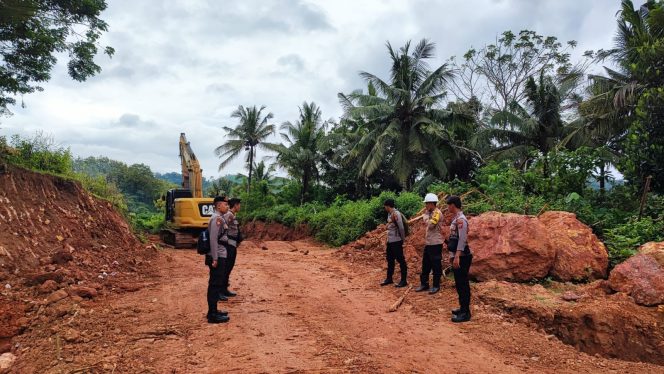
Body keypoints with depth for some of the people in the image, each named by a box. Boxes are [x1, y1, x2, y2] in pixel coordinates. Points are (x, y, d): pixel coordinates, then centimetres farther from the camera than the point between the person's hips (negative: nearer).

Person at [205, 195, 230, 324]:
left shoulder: (219, 218, 14)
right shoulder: (217, 218, -16)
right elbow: (213, 239, -21)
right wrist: (215, 258, -22)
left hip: (220, 256, 10)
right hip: (218, 257, -10)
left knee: (216, 284, 15)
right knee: (215, 285, -5)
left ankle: (213, 311, 25)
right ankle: (213, 315, -1)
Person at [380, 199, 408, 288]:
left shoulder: (396, 214, -17)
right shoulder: (389, 214, 10)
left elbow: (401, 228, -16)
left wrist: (403, 239, -8)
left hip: (396, 241, -9)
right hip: (390, 241, 9)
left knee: (401, 260, 0)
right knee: (390, 260, 18)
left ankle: (404, 280, 8)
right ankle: (389, 278, 30)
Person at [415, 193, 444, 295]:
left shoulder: (437, 213, -15)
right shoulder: (430, 213, 14)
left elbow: (430, 224, -24)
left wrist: (425, 215, -11)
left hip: (435, 243, -9)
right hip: (428, 243, 10)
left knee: (436, 265, 1)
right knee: (425, 264, 13)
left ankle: (436, 286, 10)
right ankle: (424, 284, 22)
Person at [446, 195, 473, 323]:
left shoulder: (461, 219, -17)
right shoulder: (456, 219, 13)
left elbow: (462, 239, -23)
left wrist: (457, 256, -26)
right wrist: (452, 255, 22)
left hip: (462, 257, -10)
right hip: (457, 256, 10)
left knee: (463, 284, -5)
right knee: (459, 284, 16)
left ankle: (465, 313, 1)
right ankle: (463, 308, 27)